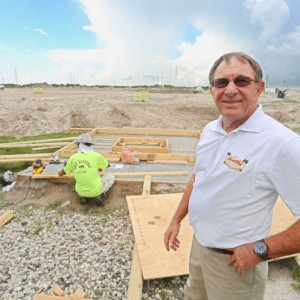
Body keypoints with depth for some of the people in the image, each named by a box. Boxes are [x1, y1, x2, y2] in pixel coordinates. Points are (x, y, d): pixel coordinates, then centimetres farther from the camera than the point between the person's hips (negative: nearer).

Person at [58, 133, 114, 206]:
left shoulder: (73, 158, -5)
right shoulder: (96, 155, -13)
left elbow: (62, 173, 13)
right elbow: (108, 165, 9)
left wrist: (60, 173, 38)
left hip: (81, 192, 4)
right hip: (95, 190, -3)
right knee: (111, 177, 21)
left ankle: (84, 197, 9)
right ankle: (99, 195, 0)